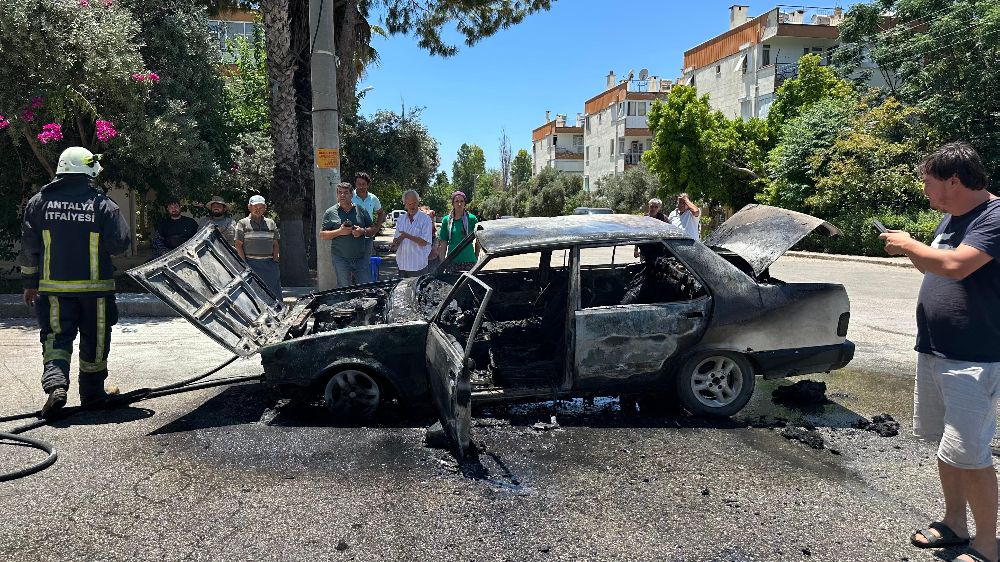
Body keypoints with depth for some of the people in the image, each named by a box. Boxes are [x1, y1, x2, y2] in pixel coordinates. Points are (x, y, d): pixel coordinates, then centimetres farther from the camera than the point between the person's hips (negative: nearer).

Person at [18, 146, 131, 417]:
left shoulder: (39, 202, 1)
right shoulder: (101, 203, -9)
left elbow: (29, 247, 5)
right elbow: (120, 243, -10)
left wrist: (30, 283, 14)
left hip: (54, 286, 2)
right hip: (95, 286, -2)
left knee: (55, 336, 7)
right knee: (94, 338, 11)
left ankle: (55, 385, -14)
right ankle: (92, 390, 20)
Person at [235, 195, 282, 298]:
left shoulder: (271, 224, 15)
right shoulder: (243, 223, 4)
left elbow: (275, 245, 17)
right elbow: (238, 245, 0)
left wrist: (275, 261, 4)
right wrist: (245, 265, -8)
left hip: (269, 263, 3)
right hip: (251, 264, -3)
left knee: (275, 295, 0)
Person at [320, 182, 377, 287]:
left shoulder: (361, 210, 10)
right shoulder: (330, 213, 5)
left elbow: (373, 229, 13)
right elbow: (322, 235, 2)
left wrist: (363, 231, -9)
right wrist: (339, 232, -13)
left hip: (361, 258, 2)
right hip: (341, 259, -2)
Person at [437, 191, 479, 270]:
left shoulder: (472, 218, -1)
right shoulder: (446, 220, 6)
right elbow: (443, 243, 8)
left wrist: (476, 257, 3)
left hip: (468, 261, -2)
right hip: (452, 260, 2)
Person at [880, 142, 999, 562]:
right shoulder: (950, 217, 11)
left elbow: (955, 265, -31)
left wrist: (909, 245, -16)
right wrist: (907, 250, -1)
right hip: (932, 352, 9)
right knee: (945, 444, 17)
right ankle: (954, 523, 31)